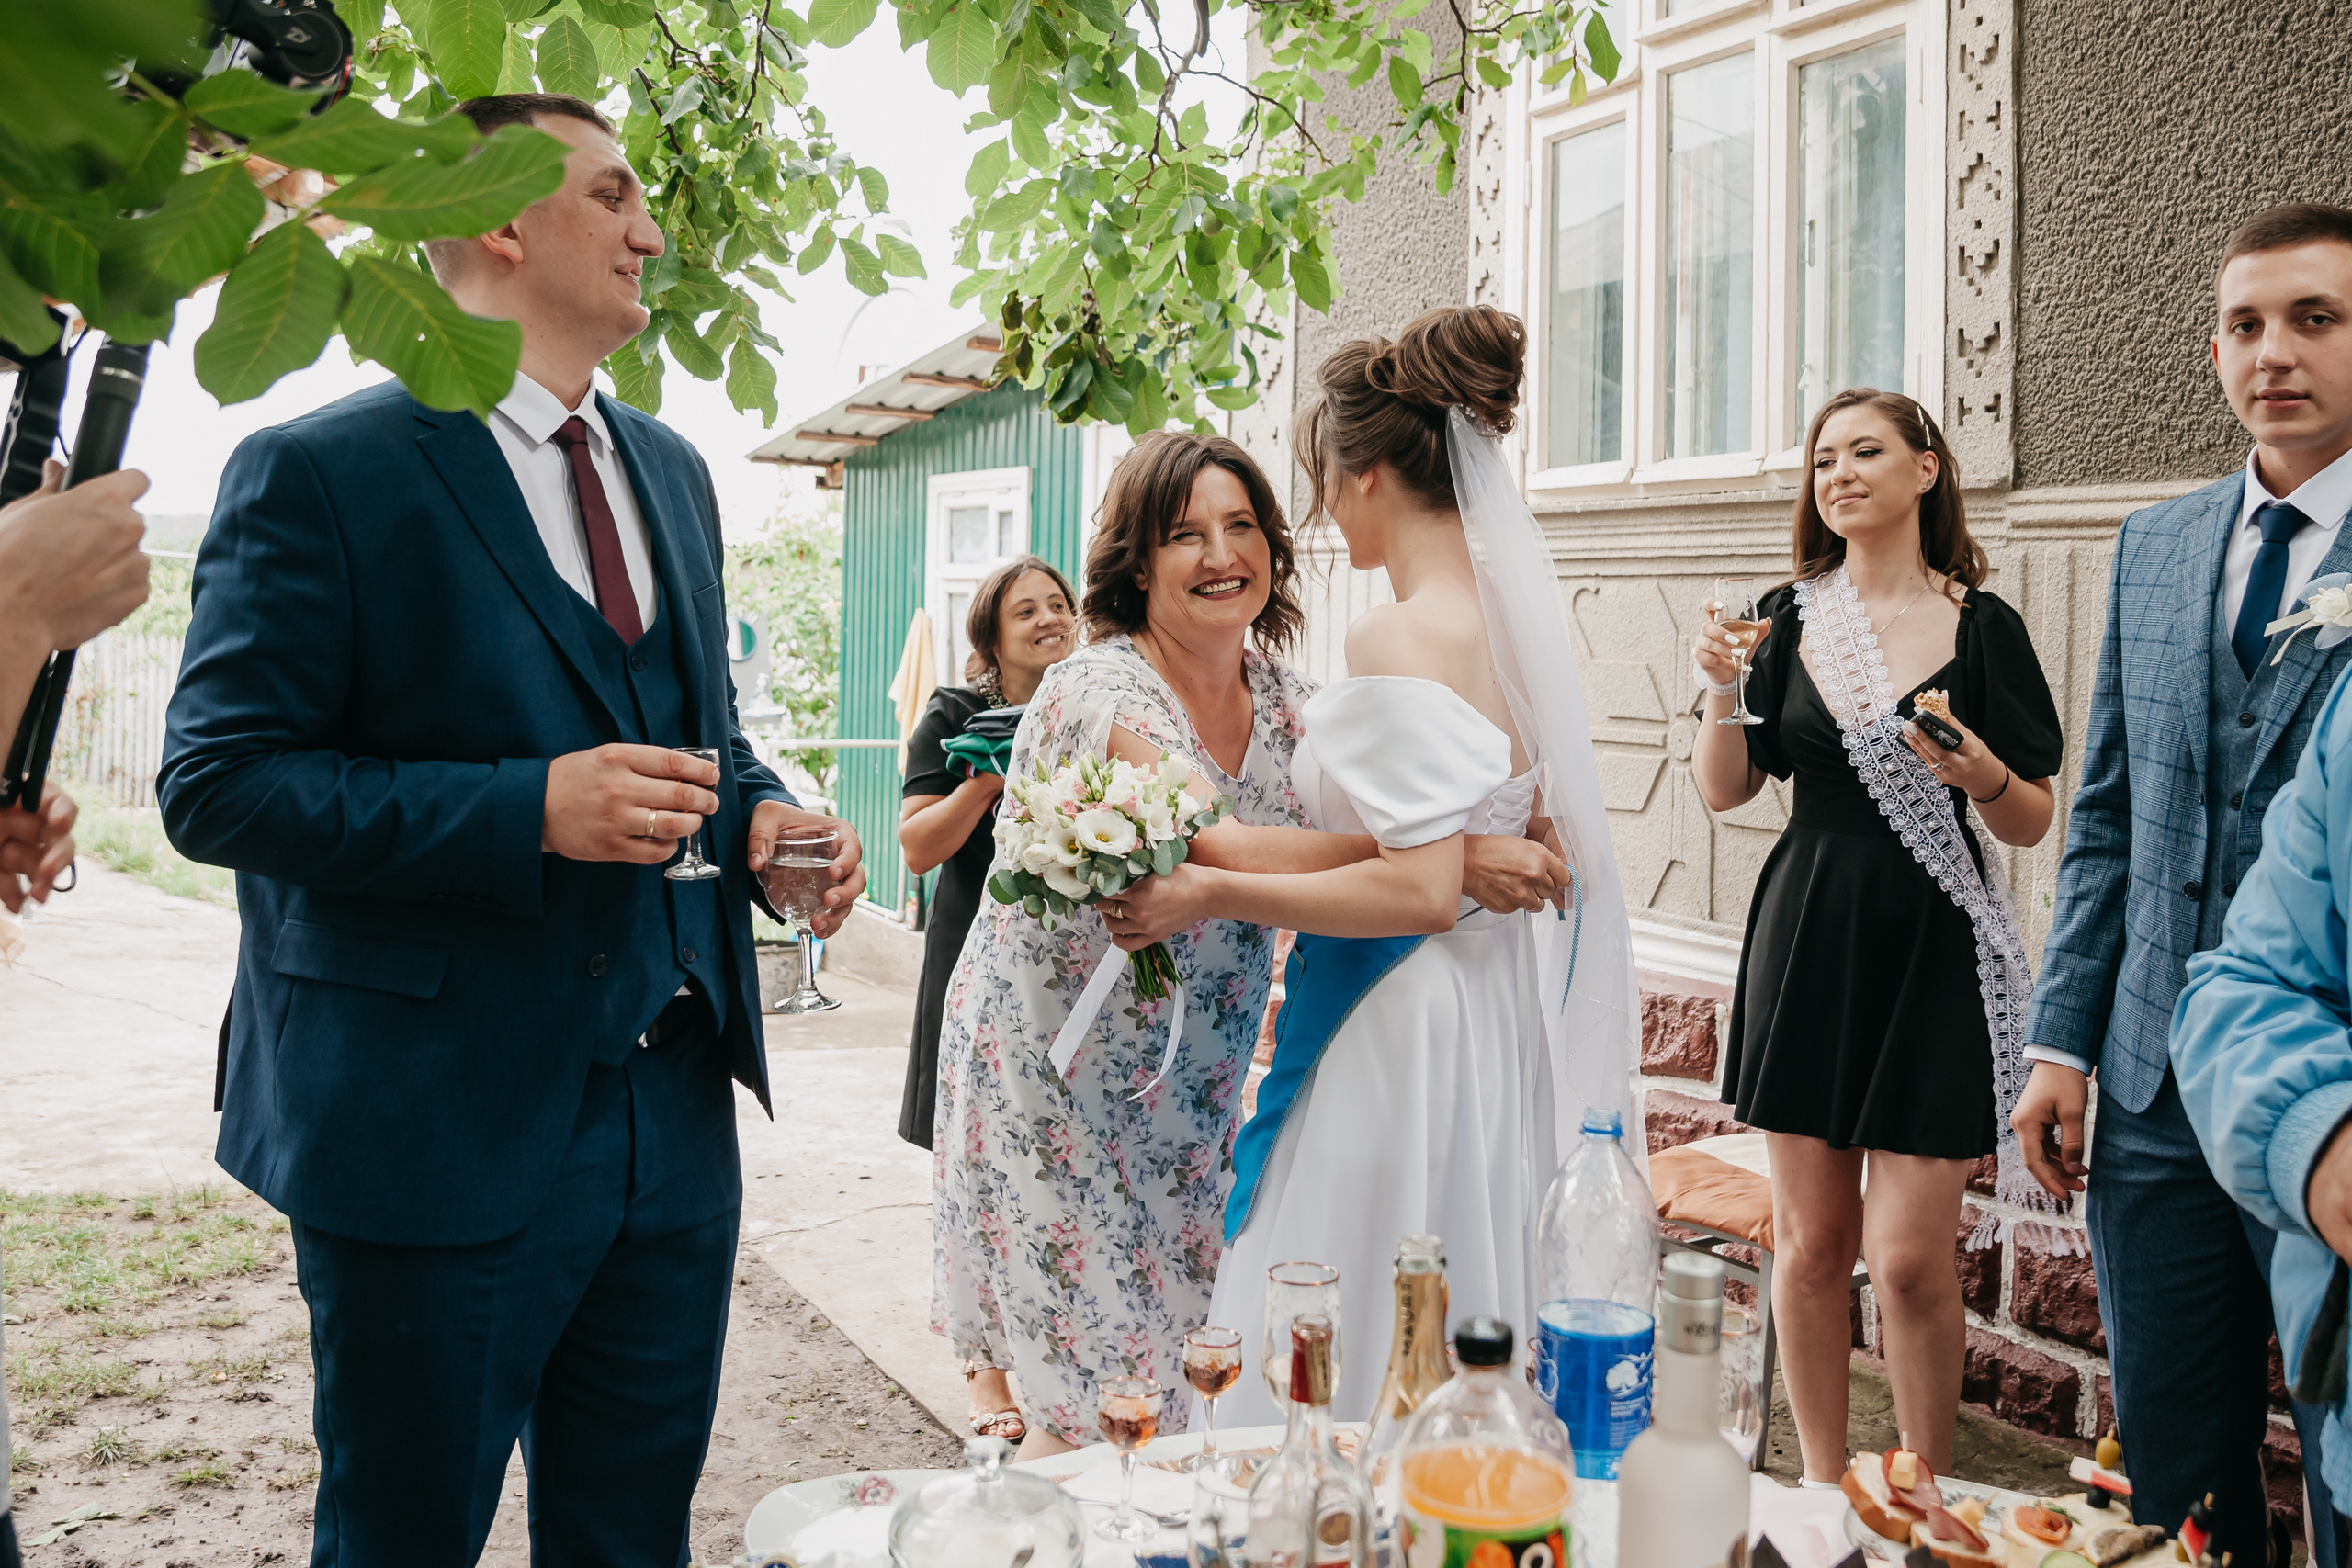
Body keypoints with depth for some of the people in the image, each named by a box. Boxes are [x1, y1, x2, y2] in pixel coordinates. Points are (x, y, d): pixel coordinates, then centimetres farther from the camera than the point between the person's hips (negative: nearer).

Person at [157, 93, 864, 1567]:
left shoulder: (672, 472, 14)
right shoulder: (323, 472, -9)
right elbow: (217, 782, -13)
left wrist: (763, 815, -1)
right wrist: (529, 810, -24)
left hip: (673, 1110, 7)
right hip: (437, 1129, -6)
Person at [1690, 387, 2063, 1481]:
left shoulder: (1982, 628, -1)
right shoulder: (1791, 618, 7)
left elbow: (2033, 824, 1)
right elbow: (1725, 790, 7)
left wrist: (1984, 777, -19)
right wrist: (1721, 691, -9)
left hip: (1932, 952, -2)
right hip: (1809, 940, 3)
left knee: (1909, 1258, -4)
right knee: (1809, 1242, 8)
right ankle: (1822, 1486, 25)